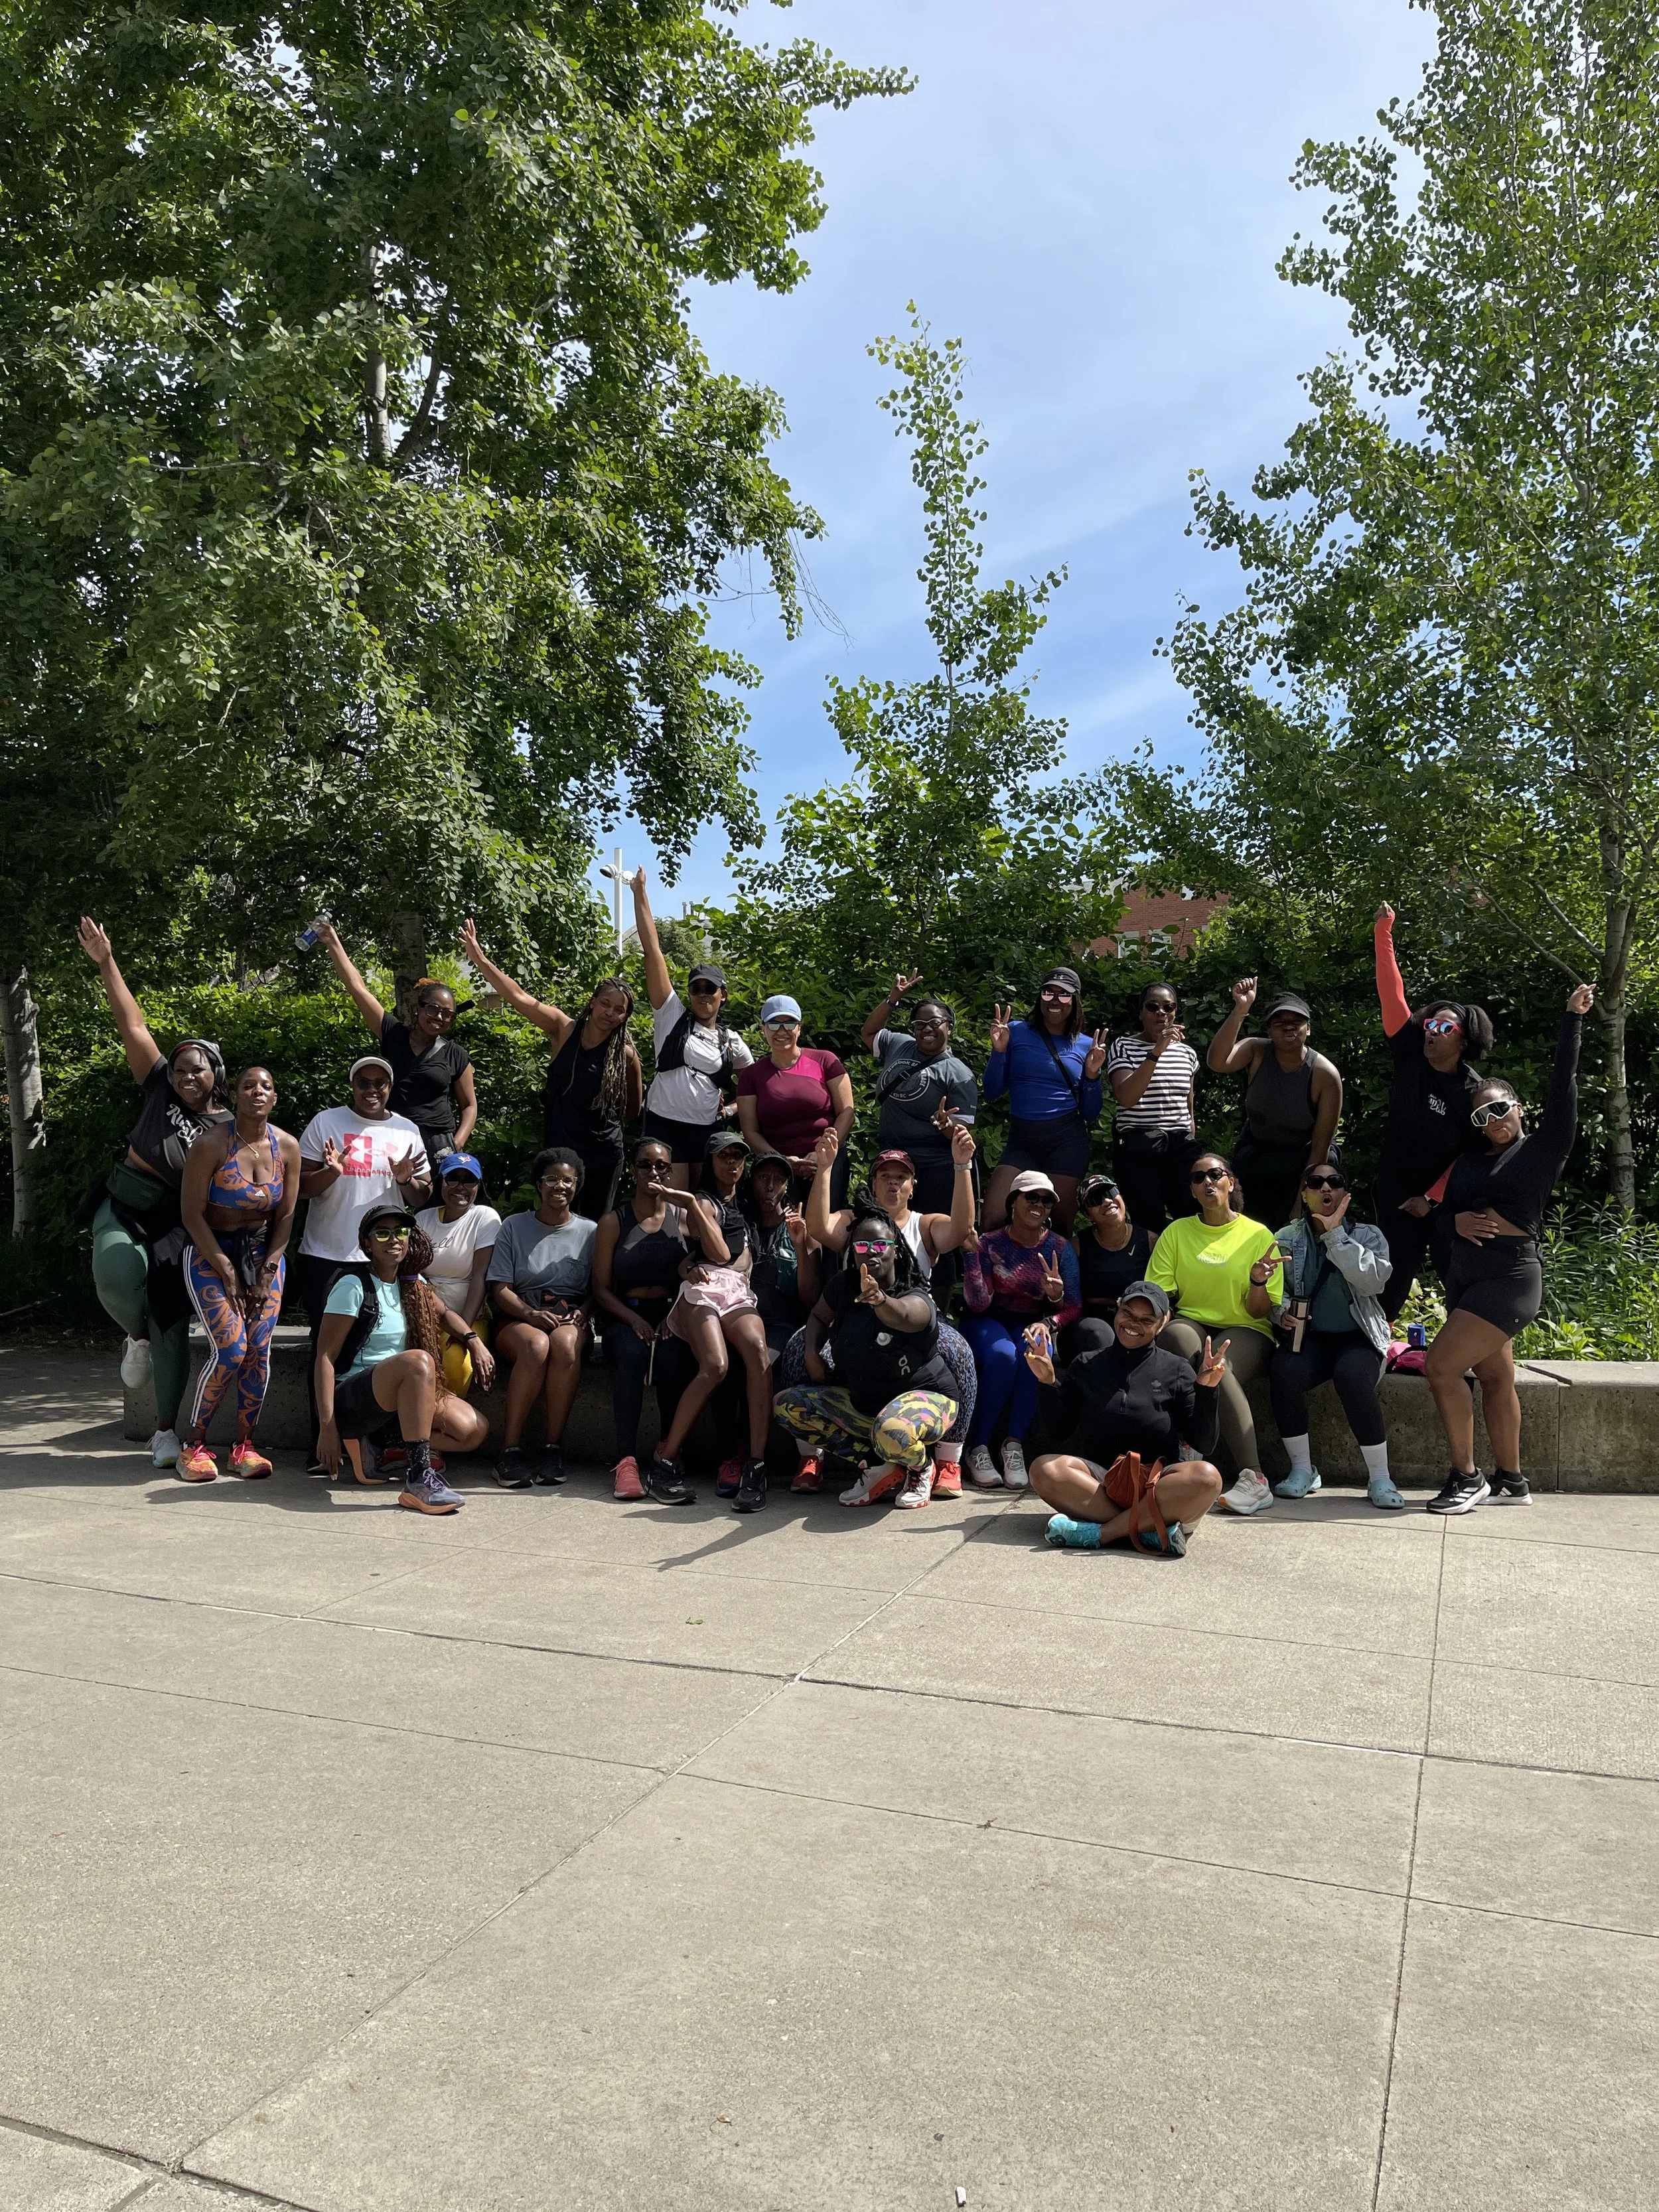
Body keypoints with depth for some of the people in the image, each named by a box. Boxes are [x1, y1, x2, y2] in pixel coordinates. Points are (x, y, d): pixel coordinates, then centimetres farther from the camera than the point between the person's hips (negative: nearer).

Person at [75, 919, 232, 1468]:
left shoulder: (231, 1129, -3)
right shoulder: (160, 1087, 0)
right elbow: (132, 1025, -3)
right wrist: (106, 964, -6)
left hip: (176, 1222, -1)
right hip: (123, 1205, 1)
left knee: (172, 1324, -2)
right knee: (116, 1273, -30)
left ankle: (165, 1430, 11)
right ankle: (136, 1338, 6)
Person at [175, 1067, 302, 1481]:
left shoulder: (287, 1147, -3)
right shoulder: (211, 1145, -14)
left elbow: (286, 1215, 3)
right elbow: (192, 1214, -12)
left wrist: (267, 1269, -4)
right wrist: (226, 1270, -14)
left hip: (264, 1252, 4)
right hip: (210, 1251, -4)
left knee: (260, 1348, -8)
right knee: (231, 1349, -16)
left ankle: (244, 1446, 4)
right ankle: (194, 1444, 0)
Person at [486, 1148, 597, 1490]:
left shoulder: (590, 1232, 12)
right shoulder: (514, 1227, 9)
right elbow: (500, 1288, 3)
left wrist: (582, 1313, -11)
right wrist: (531, 1314, -15)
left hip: (570, 1318, 1)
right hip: (518, 1320, -1)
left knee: (565, 1343, -37)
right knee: (536, 1344, -37)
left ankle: (553, 1448, -31)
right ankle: (511, 1449, -32)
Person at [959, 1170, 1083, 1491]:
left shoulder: (1059, 1248, 0)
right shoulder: (989, 1244, -6)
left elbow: (1074, 1306, -3)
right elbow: (978, 1302, -15)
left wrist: (1051, 1319, -26)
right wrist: (970, 1253, -27)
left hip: (1032, 1325, 2)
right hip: (987, 1323, -1)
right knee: (1003, 1355, -35)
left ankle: (1015, 1443, -22)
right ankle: (978, 1448, -23)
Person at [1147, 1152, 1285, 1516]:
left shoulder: (1258, 1235, 4)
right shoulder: (1177, 1232, 10)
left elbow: (1259, 1312, -1)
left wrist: (1258, 1281, -21)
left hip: (1244, 1332, -2)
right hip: (1191, 1323, 2)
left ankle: (1252, 1479, -37)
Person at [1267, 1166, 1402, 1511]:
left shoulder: (1368, 1235, 4)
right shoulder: (1287, 1238, 9)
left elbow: (1372, 1281, -15)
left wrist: (1336, 1234, -16)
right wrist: (1282, 1310, -14)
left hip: (1358, 1337, -1)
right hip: (1309, 1337, 2)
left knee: (1352, 1376, -35)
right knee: (1282, 1371, -32)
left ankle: (1380, 1478, -20)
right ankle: (1303, 1470, -14)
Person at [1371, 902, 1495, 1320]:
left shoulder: (1473, 1092, -13)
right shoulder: (1410, 1055, -8)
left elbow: (1471, 1155, -10)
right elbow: (1391, 993, -14)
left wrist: (1432, 1198, -14)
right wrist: (1384, 931, -19)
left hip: (1446, 1193, -1)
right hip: (1395, 1184, 1)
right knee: (1399, 1265, 0)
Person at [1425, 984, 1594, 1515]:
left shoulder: (1542, 1149, -2)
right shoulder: (1469, 1162, 13)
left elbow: (1563, 1084, -8)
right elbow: (1444, 1207, 14)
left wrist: (1572, 1017, -7)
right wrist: (1456, 1221, -10)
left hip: (1509, 1278, -7)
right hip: (1464, 1277, 7)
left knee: (1442, 1366, -15)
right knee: (1495, 1378, 12)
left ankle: (1467, 1477, -5)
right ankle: (1511, 1481, 22)